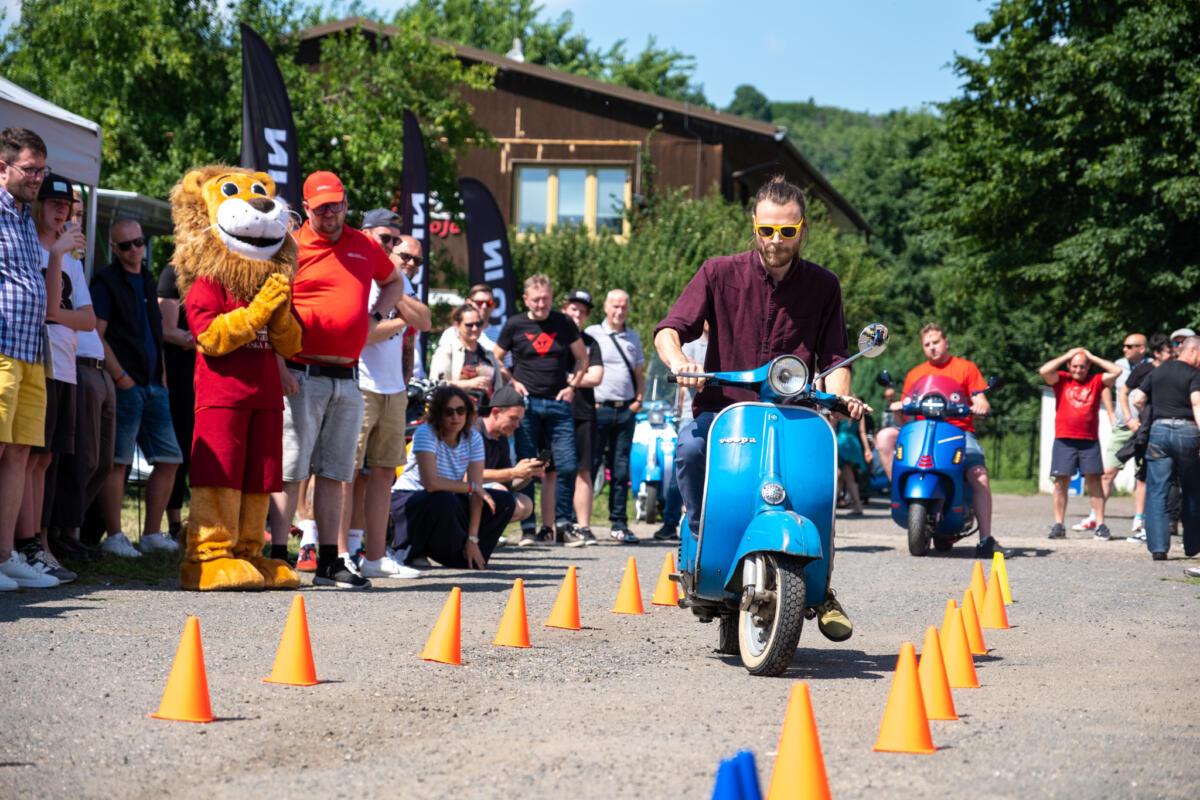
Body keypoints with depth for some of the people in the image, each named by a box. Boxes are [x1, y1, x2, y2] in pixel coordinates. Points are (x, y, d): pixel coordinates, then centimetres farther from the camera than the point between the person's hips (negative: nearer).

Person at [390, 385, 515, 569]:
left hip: (450, 500, 6)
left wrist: (473, 539, -19)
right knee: (444, 502, -39)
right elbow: (431, 483, -34)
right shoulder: (425, 434, -22)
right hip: (408, 499, -6)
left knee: (504, 502, -7)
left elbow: (478, 490, -11)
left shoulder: (473, 437, -6)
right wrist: (470, 487, -21)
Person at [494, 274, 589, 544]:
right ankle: (528, 527, 5)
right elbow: (496, 359, 13)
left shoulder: (563, 324, 7)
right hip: (527, 403, -1)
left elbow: (582, 358, 17)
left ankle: (563, 522, 8)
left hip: (558, 403, 1)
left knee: (567, 465, -4)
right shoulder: (515, 325, 3)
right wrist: (512, 382, -1)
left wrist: (573, 385, 4)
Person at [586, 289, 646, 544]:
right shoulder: (592, 334, 1)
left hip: (626, 410, 4)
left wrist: (639, 400, 7)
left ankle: (618, 523, 10)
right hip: (598, 408, -4)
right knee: (589, 465, -5)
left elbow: (640, 374, 22)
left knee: (621, 469, 6)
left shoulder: (633, 337, 17)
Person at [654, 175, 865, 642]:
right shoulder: (720, 274, 3)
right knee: (689, 448, -35)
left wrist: (839, 396, -14)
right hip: (723, 409, -1)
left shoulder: (823, 287, 8)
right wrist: (678, 362, -26)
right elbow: (670, 329, -3)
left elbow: (834, 357, 8)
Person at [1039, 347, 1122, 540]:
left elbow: (1116, 371, 3)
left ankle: (1100, 524, -1)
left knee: (1094, 481, -2)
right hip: (1064, 440, -1)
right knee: (1061, 481, -2)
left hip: (1089, 441, 1)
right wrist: (1066, 356, 2)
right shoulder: (1061, 380, 9)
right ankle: (1058, 525, 2)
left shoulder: (1096, 381, 12)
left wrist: (1092, 357, 7)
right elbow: (1044, 370, -6)